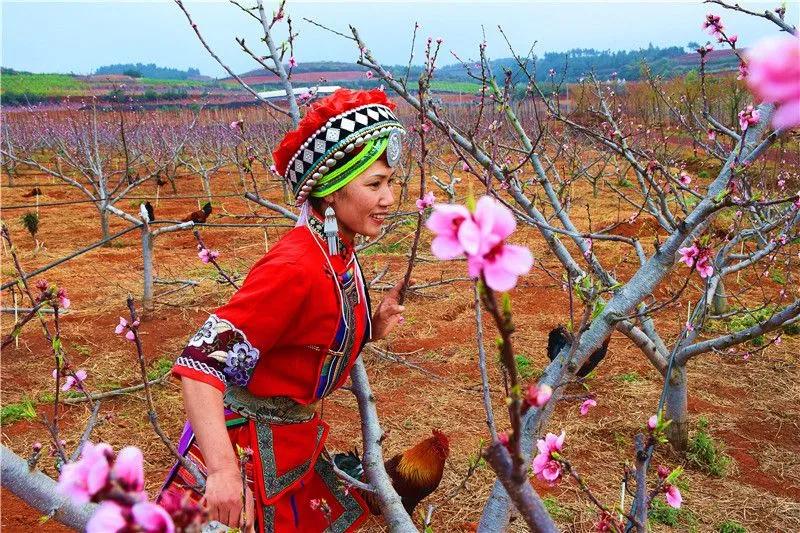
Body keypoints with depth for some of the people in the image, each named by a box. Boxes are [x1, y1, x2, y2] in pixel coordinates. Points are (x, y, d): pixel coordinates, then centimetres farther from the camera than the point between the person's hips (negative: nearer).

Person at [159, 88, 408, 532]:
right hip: (244, 442, -8)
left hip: (293, 438, 9)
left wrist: (371, 328, -5)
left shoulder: (339, 254, -1)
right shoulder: (295, 268, -28)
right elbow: (201, 361, -32)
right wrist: (222, 469, -38)